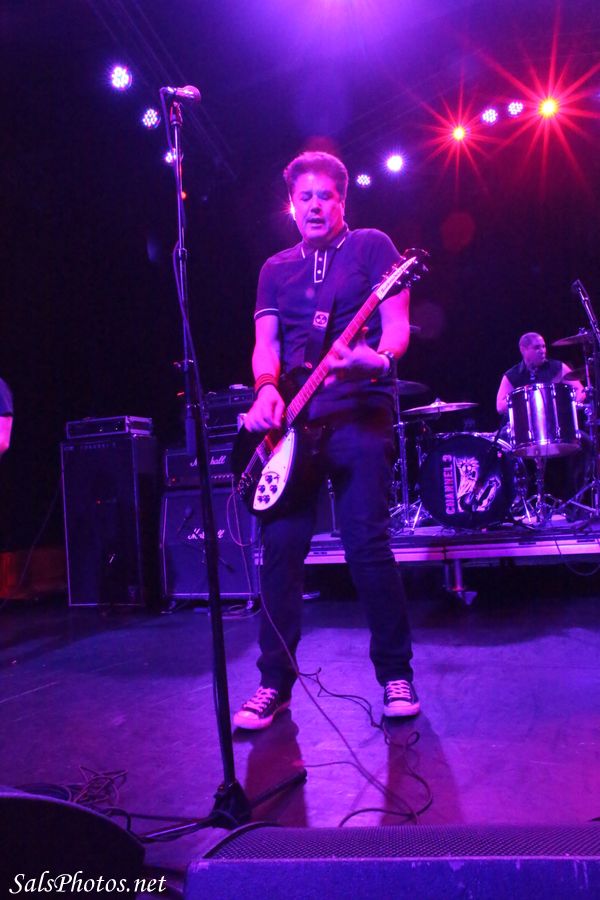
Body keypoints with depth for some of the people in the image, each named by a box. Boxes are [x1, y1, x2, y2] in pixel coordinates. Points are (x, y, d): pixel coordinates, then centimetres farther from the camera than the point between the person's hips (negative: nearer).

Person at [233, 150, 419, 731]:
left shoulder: (371, 247, 9)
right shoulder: (276, 269, 20)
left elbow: (397, 324, -2)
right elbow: (265, 341, 10)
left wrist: (377, 360, -25)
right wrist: (267, 389, -12)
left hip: (359, 415, -3)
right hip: (292, 422, 4)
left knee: (367, 546, -8)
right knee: (280, 547, -1)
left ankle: (396, 673, 11)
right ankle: (275, 682, 11)